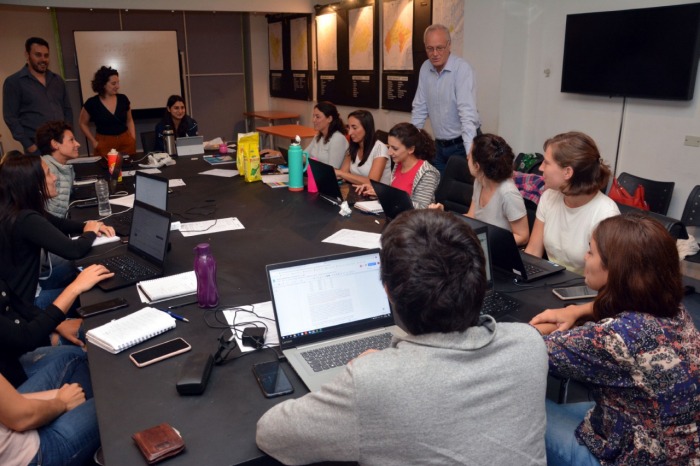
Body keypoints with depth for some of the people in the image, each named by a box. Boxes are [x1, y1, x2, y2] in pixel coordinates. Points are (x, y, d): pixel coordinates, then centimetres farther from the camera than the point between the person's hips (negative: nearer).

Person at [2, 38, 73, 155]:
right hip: (37, 148, -4)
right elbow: (10, 117, -4)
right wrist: (29, 146, -11)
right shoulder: (13, 82, 0)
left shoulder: (58, 80, 14)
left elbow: (67, 110, 18)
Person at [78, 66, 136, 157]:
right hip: (104, 144, -2)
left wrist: (133, 139, 3)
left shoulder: (123, 99, 3)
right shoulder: (92, 103, -4)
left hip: (126, 142, 3)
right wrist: (93, 142, 0)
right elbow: (83, 124, 9)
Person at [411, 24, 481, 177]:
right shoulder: (425, 68, 1)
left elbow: (467, 113, -27)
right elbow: (420, 108, 7)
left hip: (461, 144, -5)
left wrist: (470, 154, -34)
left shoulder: (462, 70, -18)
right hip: (440, 145, 5)